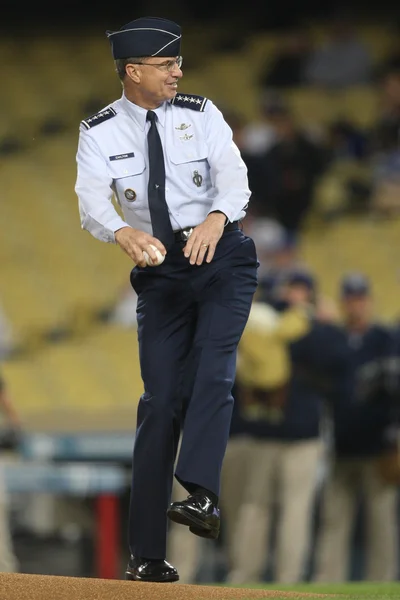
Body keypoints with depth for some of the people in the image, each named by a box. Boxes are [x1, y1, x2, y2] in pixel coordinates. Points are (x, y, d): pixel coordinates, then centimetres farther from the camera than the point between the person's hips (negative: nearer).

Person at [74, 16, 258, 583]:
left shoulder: (201, 115, 0)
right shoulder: (100, 133, -1)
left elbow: (234, 173, -15)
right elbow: (92, 200, -18)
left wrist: (217, 218, -38)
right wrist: (123, 232, -41)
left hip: (222, 256, 0)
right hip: (160, 268, 0)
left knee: (213, 371, -23)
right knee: (161, 398, -3)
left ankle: (201, 496, -35)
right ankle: (147, 556, -2)